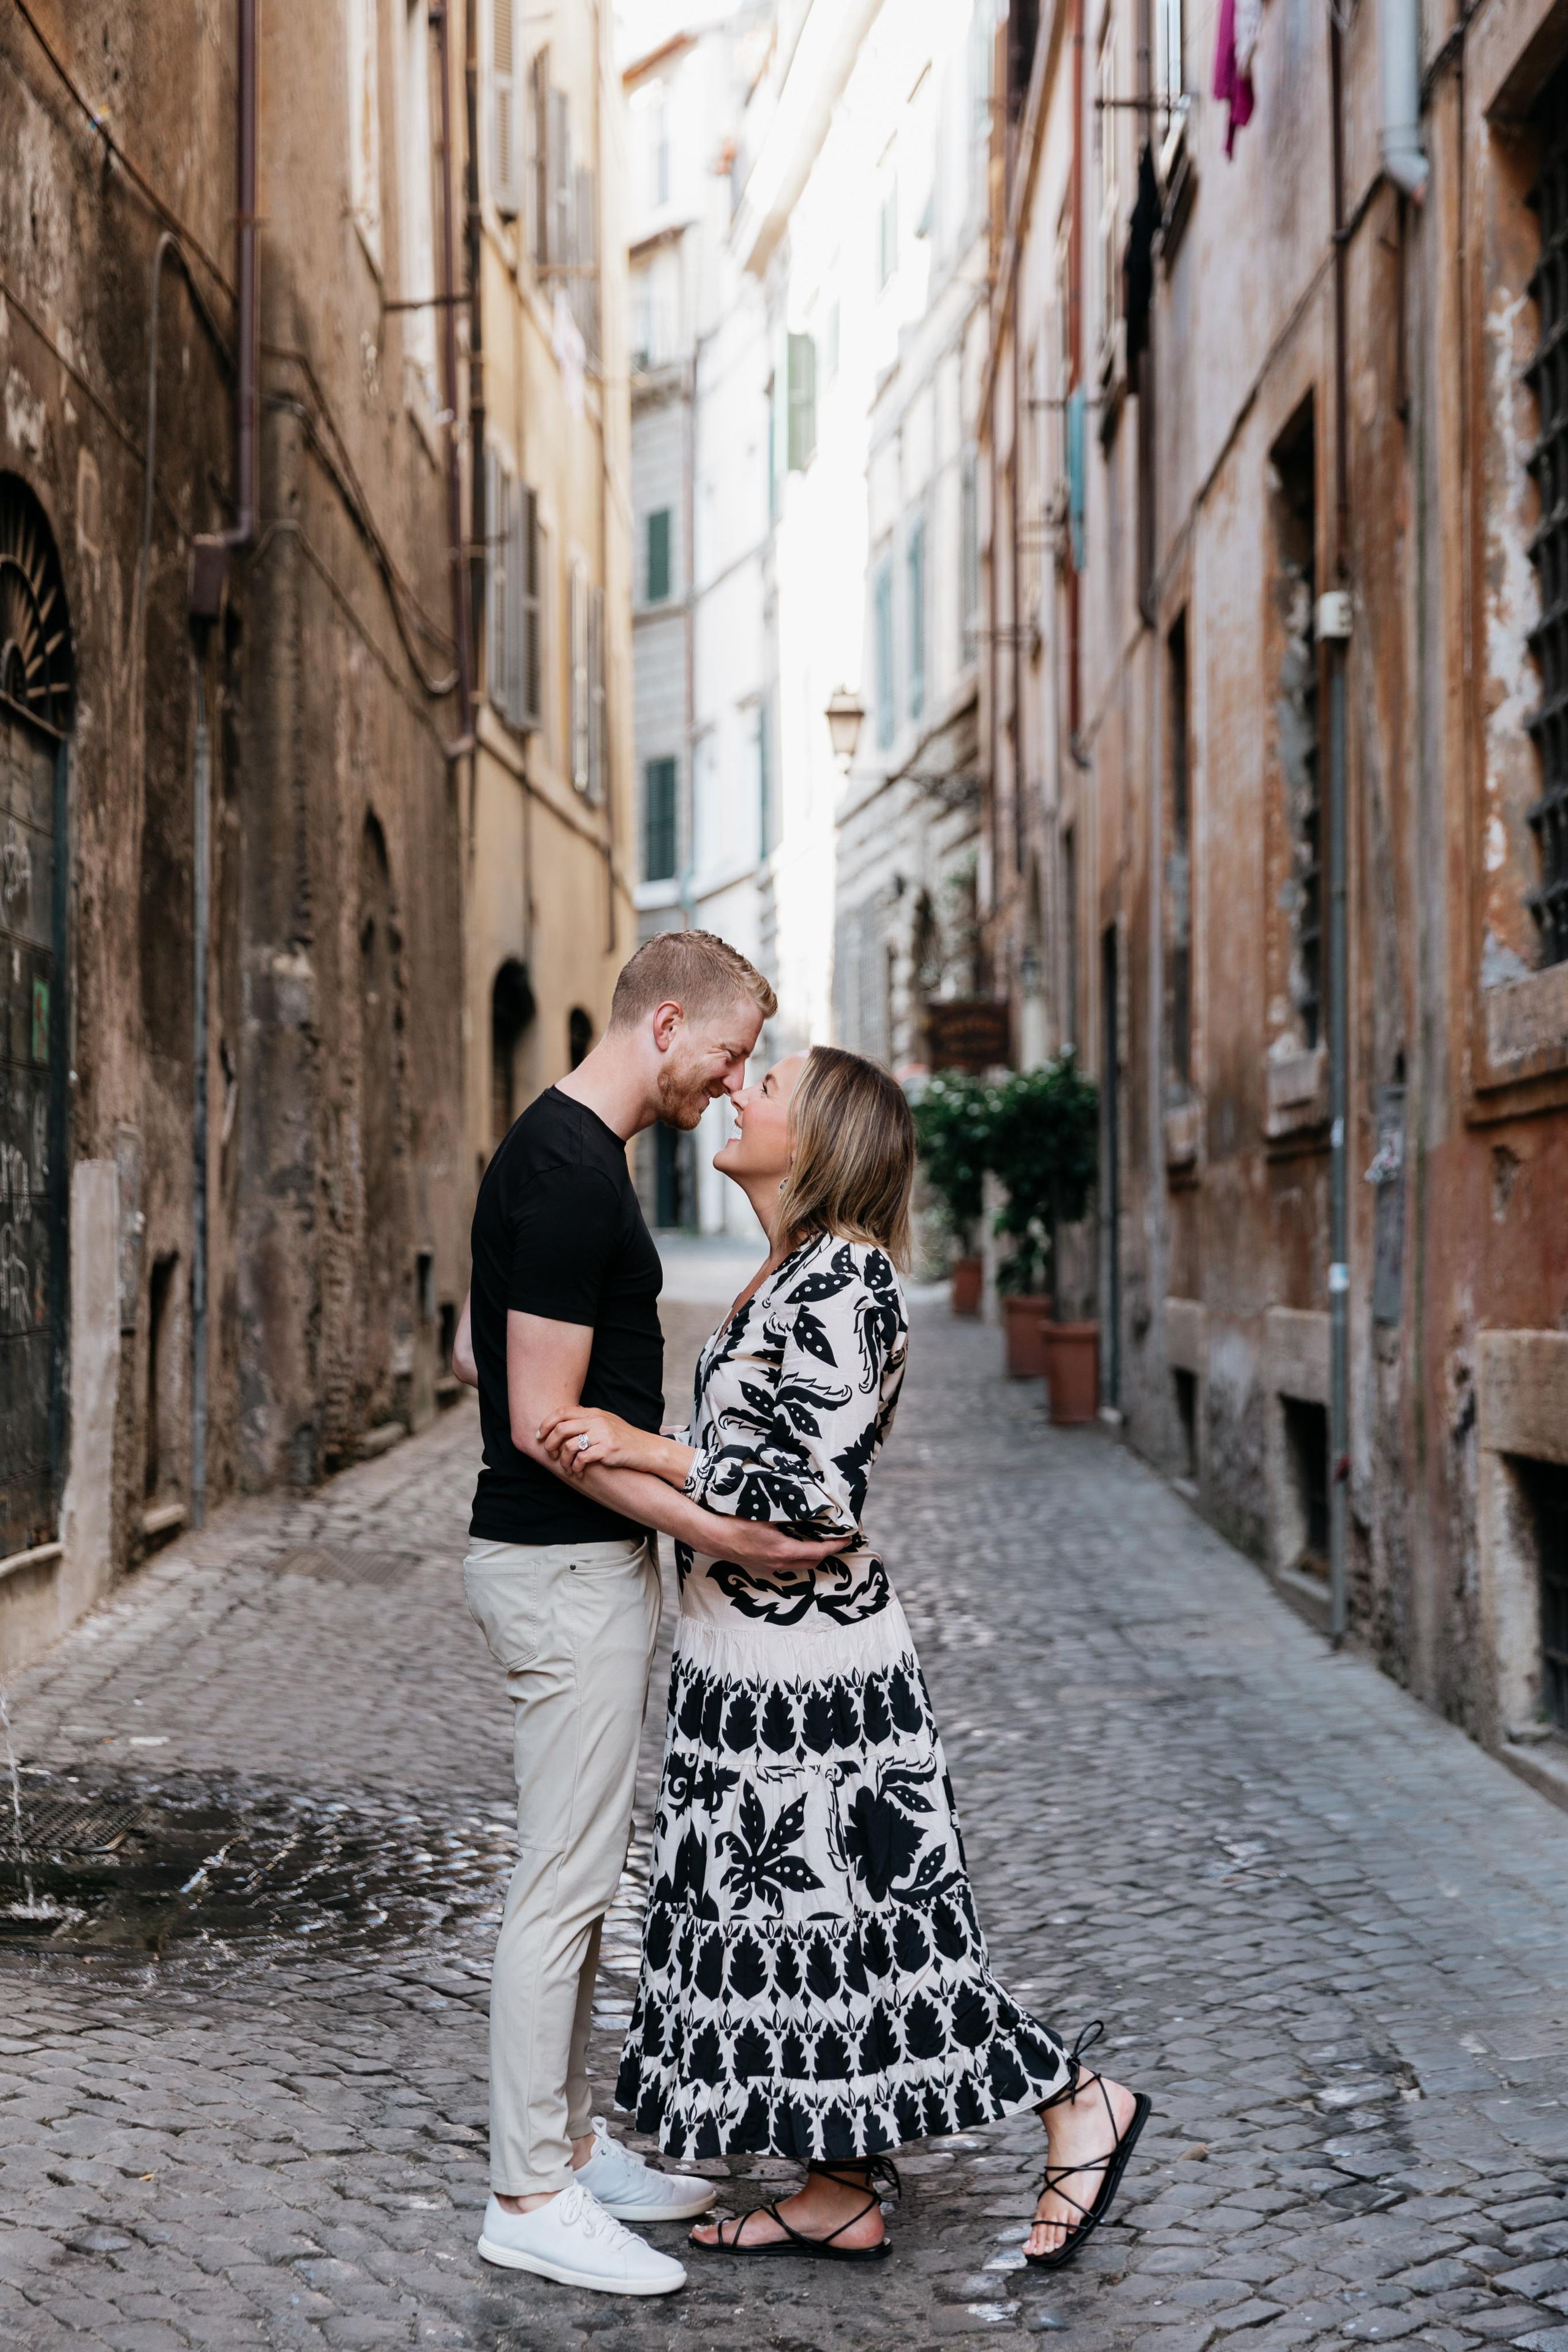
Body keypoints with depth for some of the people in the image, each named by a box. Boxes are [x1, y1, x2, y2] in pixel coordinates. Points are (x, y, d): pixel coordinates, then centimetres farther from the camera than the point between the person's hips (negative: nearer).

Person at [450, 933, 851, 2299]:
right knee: (565, 1881, -2)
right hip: (568, 1566, -10)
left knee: (582, 1874, 16)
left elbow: (475, 1357, 20)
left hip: (583, 1562, 10)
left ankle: (565, 2145, 27)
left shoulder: (562, 1151, 11)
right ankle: (530, 2198, 9)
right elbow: (546, 1427, -22)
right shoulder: (573, 1174, -21)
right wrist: (712, 1529, -21)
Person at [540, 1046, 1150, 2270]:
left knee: (840, 1920, 0)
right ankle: (842, 2198, 24)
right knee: (791, 1918, 14)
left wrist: (651, 1452, -21)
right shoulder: (793, 1272, 11)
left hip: (807, 1662, -10)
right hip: (755, 1658, 10)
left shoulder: (840, 1283, -18)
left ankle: (1081, 2104, 14)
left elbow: (817, 1497, -23)